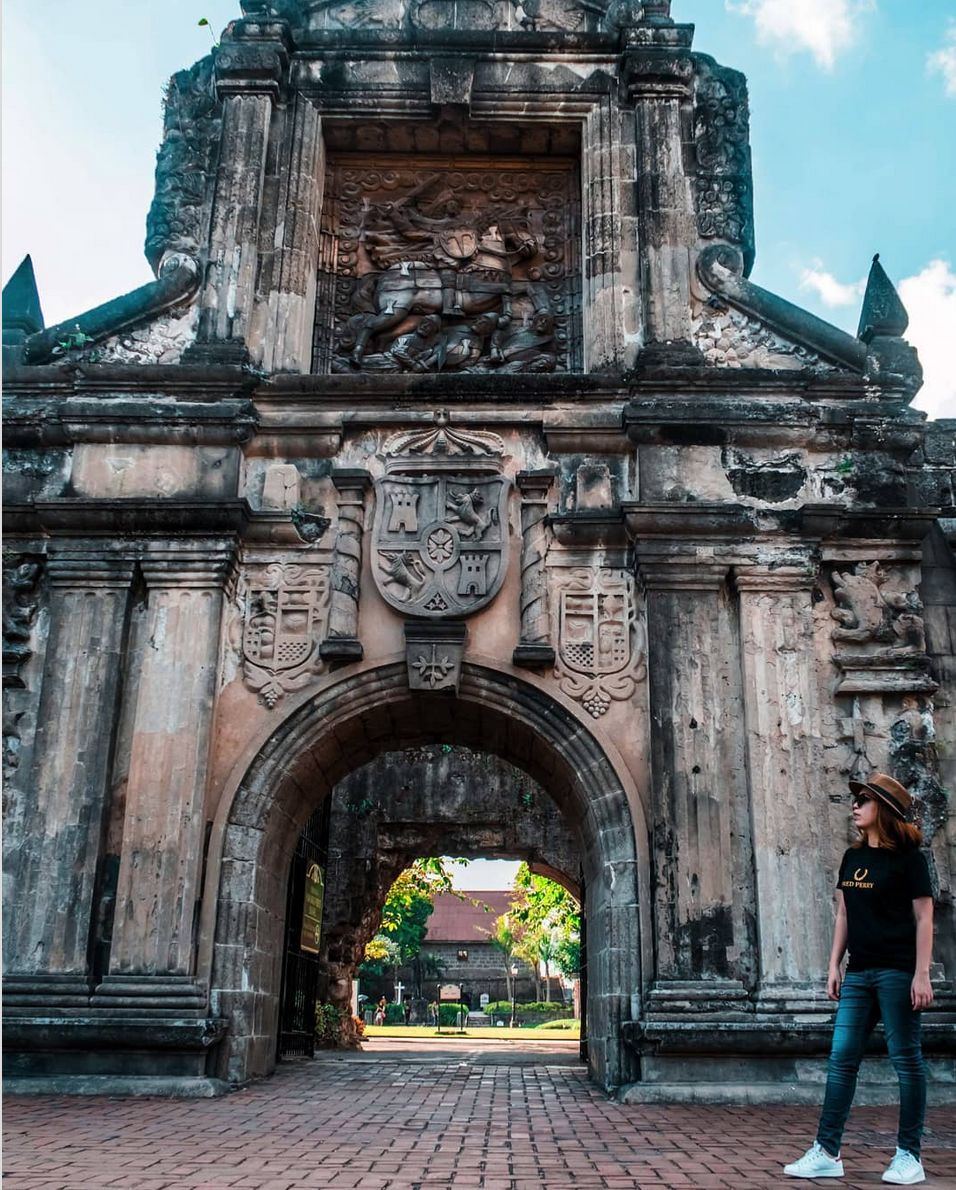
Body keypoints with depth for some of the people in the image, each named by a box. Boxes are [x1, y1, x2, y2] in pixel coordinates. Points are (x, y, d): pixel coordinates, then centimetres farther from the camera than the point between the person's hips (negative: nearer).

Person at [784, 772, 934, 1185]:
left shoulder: (907, 857, -6)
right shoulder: (853, 857, 12)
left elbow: (924, 917, -8)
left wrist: (922, 973, -13)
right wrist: (834, 965, 12)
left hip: (897, 972, -6)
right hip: (859, 973, 6)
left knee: (906, 1059, 3)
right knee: (841, 1057, 3)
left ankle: (909, 1155, 13)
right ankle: (827, 1152, 6)